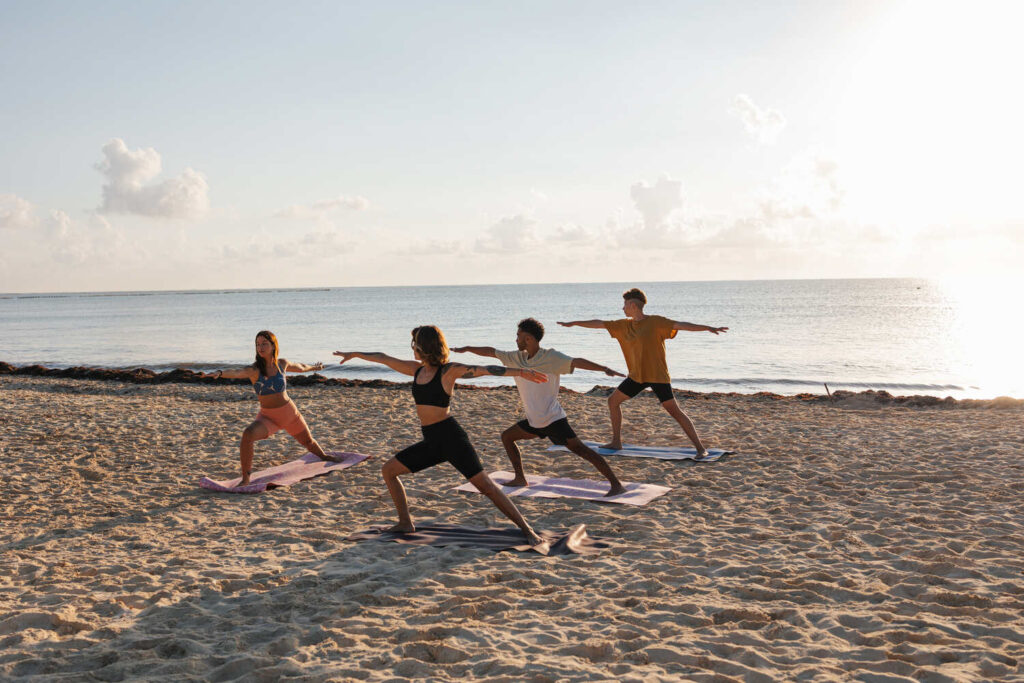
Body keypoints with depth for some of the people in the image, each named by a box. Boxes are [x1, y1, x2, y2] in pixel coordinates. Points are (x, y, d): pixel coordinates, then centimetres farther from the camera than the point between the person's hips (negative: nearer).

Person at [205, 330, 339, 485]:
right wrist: (219, 373, -61)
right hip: (267, 417, -3)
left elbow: (300, 367, 16)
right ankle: (245, 478, -24)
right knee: (248, 435, -33)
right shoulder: (253, 369, -18)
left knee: (308, 441, 24)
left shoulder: (282, 364, -7)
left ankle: (323, 456, 59)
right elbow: (236, 372, -40)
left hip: (289, 413, 3)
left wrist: (314, 367, 35)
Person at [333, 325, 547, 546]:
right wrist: (355, 354, 34)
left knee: (485, 485, -14)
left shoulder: (449, 371, -8)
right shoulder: (417, 370, 11)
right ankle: (405, 523, 20)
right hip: (431, 441, 8)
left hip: (451, 437, -8)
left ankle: (527, 530, -10)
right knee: (388, 470, 12)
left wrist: (519, 372, -26)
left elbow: (484, 369, -17)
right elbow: (384, 359, 22)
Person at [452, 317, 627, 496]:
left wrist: (604, 369, -38)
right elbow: (492, 352, 17)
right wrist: (466, 349, 23)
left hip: (553, 419, -8)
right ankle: (521, 479, 22)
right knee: (507, 436, 15)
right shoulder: (516, 358, 6)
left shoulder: (551, 357, -13)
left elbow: (576, 362, -25)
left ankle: (616, 484, -17)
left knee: (579, 448, -16)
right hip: (534, 421, 8)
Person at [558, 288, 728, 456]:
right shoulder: (624, 325, 8)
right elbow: (599, 324, 15)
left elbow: (682, 325, -20)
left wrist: (708, 328, -31)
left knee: (674, 410, -13)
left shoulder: (656, 322, -11)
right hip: (637, 376, 7)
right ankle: (616, 442, 23)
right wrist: (574, 323, 20)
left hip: (657, 376, -7)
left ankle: (700, 448, -9)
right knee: (613, 400, 11)